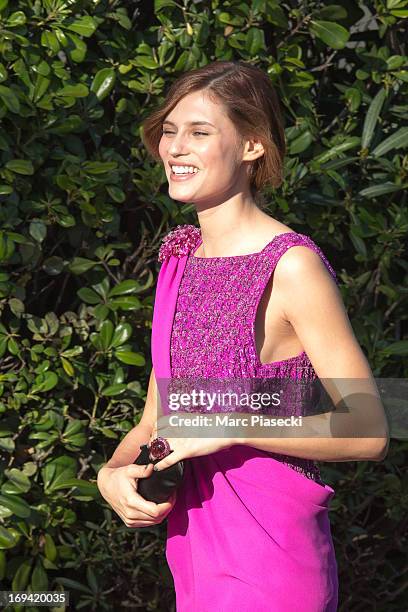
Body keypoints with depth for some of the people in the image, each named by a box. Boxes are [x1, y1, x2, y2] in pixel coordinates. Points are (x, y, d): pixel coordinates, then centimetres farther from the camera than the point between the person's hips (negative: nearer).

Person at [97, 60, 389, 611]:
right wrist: (114, 473, -7)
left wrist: (228, 426, -21)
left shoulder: (292, 267, -15)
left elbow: (367, 431, -17)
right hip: (191, 548, 7)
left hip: (268, 563, -7)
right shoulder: (180, 260, 7)